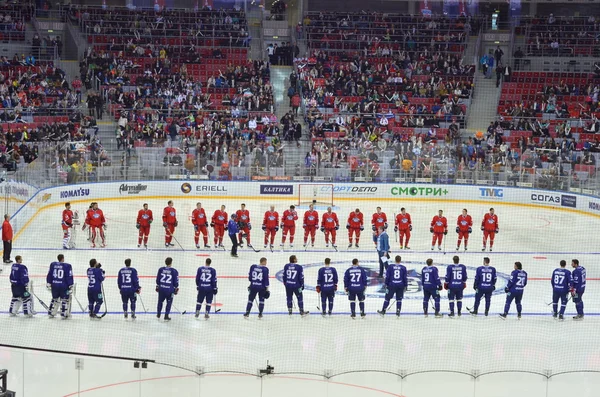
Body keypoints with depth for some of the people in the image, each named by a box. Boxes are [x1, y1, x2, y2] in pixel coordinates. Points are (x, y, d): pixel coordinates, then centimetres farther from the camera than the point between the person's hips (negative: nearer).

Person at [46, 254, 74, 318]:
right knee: (64, 299, 7)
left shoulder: (53, 265, 5)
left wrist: (48, 284, 16)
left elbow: (49, 275, 8)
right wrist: (70, 287, -3)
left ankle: (50, 313, 22)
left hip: (54, 285, 4)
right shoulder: (67, 266, -7)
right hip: (63, 286, -4)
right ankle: (63, 314, 4)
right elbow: (69, 277, -7)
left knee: (55, 299, 19)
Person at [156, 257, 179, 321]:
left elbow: (157, 279, 8)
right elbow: (176, 281, -5)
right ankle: (166, 316, 10)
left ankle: (158, 315, 30)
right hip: (169, 289, -3)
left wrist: (157, 287, 20)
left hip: (161, 289, 3)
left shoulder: (161, 269, 0)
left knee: (160, 301, 21)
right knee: (169, 302, 11)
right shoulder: (174, 271, -10)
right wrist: (176, 289, 8)